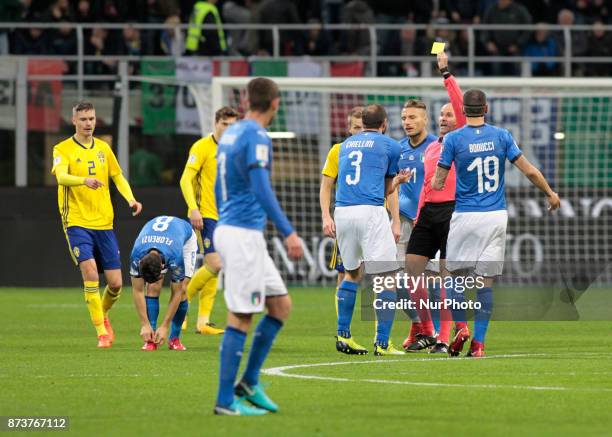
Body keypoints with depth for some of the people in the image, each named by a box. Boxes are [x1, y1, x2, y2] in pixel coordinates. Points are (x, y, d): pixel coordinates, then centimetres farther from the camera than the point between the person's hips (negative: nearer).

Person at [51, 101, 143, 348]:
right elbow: (61, 176, -22)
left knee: (115, 283, 1)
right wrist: (84, 180, -42)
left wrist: (130, 199, -1)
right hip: (77, 222, -4)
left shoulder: (103, 148, 11)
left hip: (104, 223, 4)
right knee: (90, 273, -21)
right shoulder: (63, 149, -4)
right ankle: (101, 332, -12)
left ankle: (103, 314, 33)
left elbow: (118, 177, 18)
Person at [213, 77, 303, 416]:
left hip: (228, 227, 9)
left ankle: (249, 383, 12)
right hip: (244, 234, -9)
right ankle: (225, 400, -5)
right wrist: (288, 232, -25)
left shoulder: (231, 133, 14)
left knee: (281, 305, 12)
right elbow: (261, 190, -23)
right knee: (240, 318, -6)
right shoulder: (256, 137, -13)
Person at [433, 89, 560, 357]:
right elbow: (529, 171, 1)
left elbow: (438, 183, -3)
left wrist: (434, 183, 21)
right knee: (486, 282, 3)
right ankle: (478, 342, -1)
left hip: (465, 216, -2)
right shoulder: (502, 136, 1)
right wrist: (550, 193, 17)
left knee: (455, 274, 12)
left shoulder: (454, 139, -5)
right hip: (496, 216, 2)